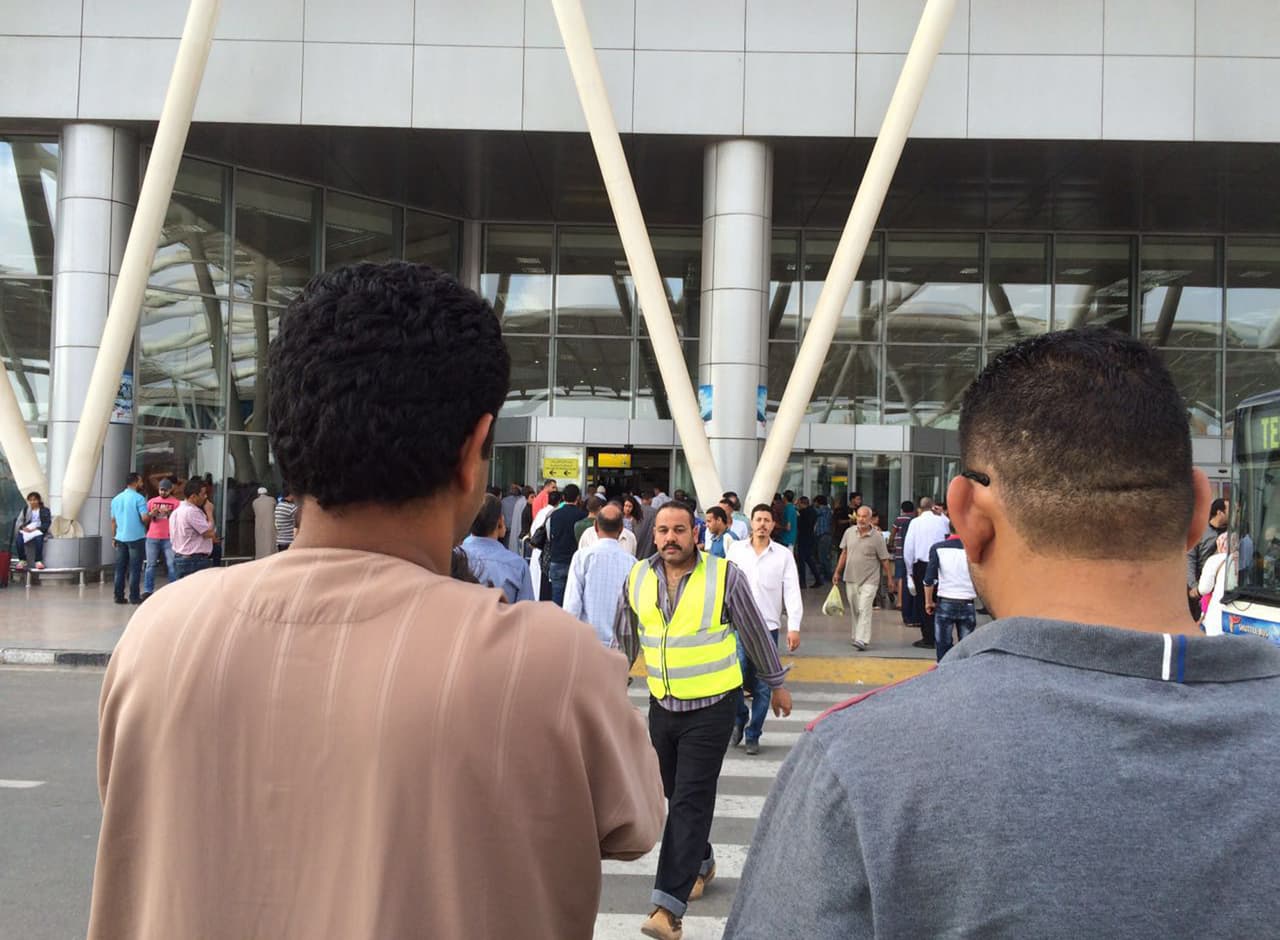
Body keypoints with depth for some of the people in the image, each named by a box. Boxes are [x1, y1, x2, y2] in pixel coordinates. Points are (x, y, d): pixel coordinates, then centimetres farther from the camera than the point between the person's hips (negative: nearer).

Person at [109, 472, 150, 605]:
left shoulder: (116, 499, 10)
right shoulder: (138, 498, -10)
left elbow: (113, 520, 13)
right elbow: (145, 518, -18)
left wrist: (113, 537, 18)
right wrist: (151, 516, 5)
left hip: (120, 538, 6)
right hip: (136, 537, -6)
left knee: (120, 568, 9)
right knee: (135, 568, -1)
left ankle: (119, 596, 10)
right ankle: (134, 597, 0)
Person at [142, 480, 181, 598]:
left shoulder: (176, 502, 2)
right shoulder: (152, 501, 12)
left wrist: (169, 513, -19)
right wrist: (151, 514, -7)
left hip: (169, 538, -3)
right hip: (152, 537, 3)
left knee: (171, 565, -5)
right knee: (150, 565, 5)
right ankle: (148, 591, 8)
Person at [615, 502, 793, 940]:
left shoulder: (725, 576, -11)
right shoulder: (638, 578, 0)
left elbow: (756, 633, 1)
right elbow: (625, 639, 11)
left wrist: (777, 683, 10)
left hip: (711, 707, -4)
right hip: (662, 705, 5)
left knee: (690, 802, -8)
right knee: (676, 796, 17)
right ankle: (701, 863, 42)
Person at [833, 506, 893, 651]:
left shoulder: (877, 537, -8)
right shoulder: (849, 532, 4)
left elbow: (884, 560, -3)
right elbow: (844, 554, 13)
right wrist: (837, 573, 13)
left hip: (869, 580, -4)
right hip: (851, 578, 4)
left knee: (864, 609, -12)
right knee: (854, 610, 13)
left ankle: (862, 640, -15)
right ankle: (856, 636, 26)